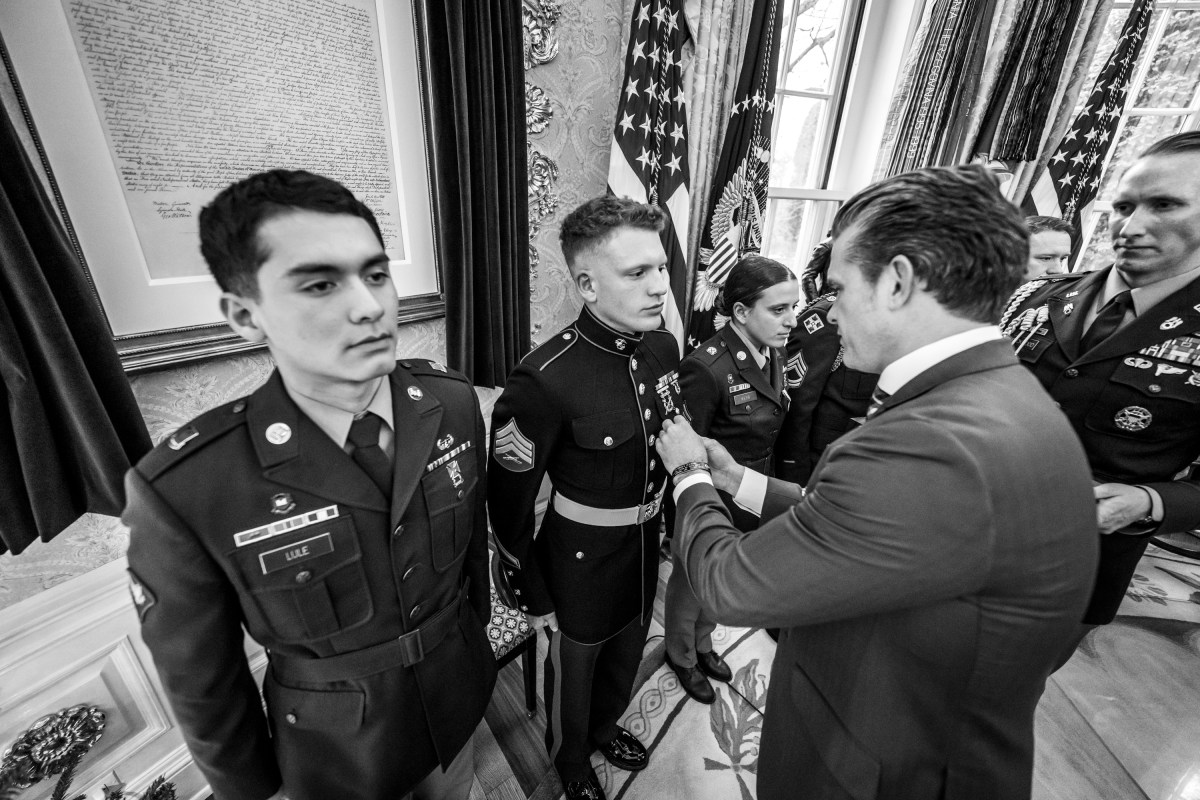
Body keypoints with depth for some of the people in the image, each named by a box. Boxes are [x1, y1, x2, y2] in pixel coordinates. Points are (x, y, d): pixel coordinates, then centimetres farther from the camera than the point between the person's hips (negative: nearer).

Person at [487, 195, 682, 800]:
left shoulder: (664, 348, -9)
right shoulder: (544, 379, -29)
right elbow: (509, 503, -19)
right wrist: (533, 598, -9)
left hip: (646, 545, 6)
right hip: (583, 559, -5)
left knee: (627, 656, 31)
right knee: (573, 671, 24)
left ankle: (605, 727, 64)